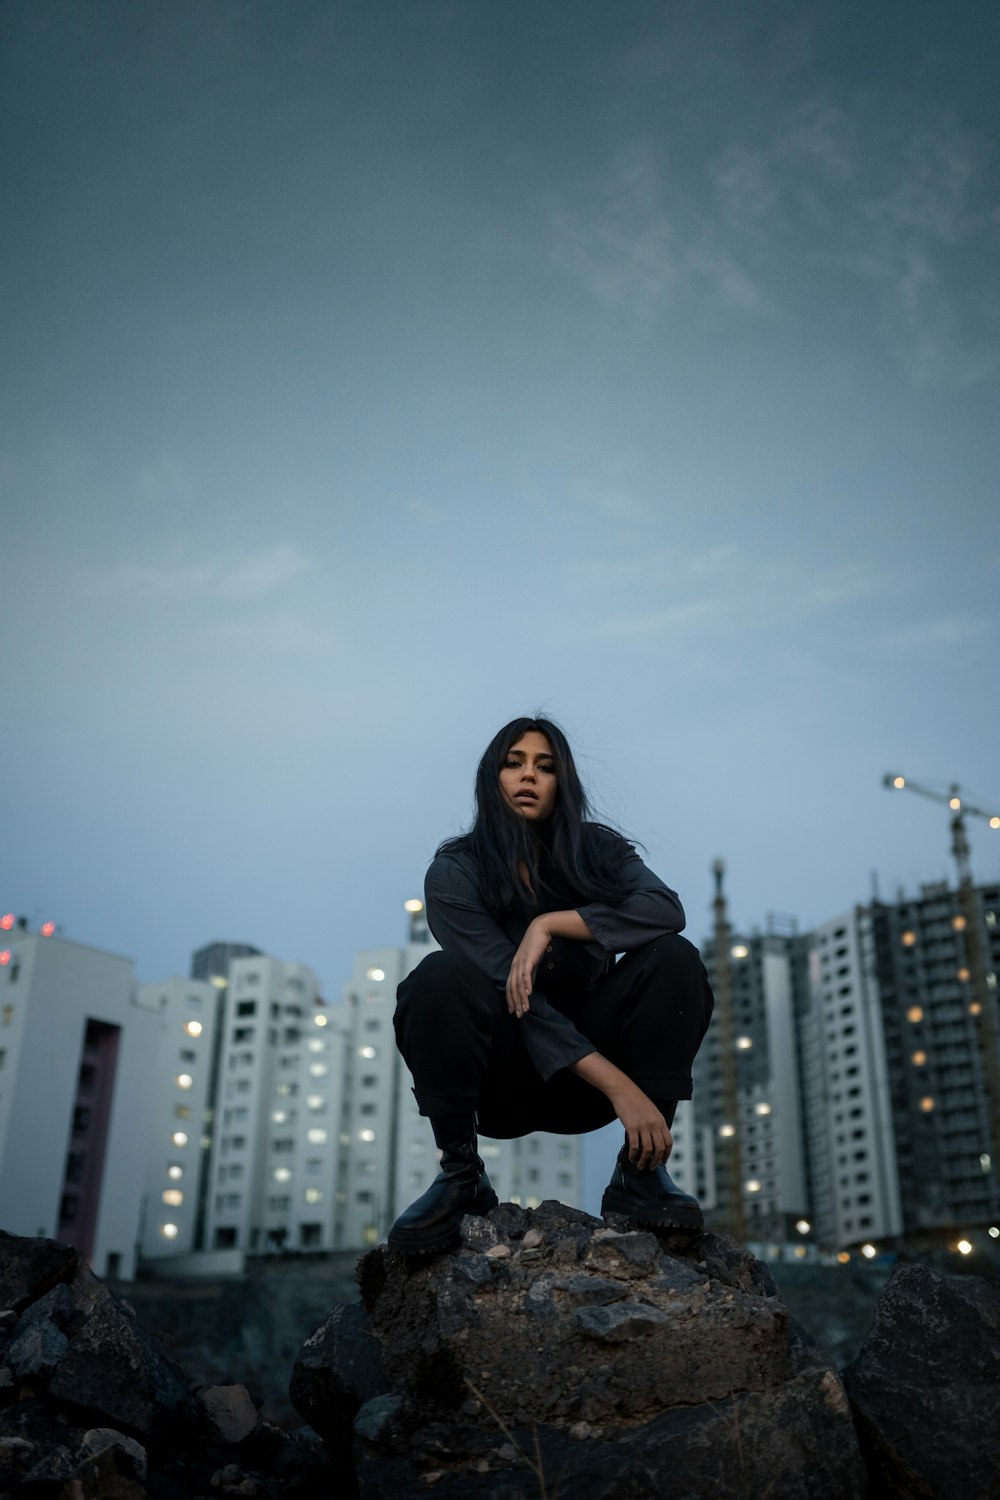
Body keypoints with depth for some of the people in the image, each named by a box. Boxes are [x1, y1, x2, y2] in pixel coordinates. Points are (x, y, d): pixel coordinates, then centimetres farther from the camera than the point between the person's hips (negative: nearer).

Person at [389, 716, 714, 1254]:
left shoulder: (595, 848, -1)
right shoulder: (454, 871, -11)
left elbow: (666, 910, -21)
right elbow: (513, 993, -22)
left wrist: (549, 924, -28)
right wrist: (619, 1086, -31)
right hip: (500, 1078, -2)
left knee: (674, 959, -22)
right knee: (441, 976, -31)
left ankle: (639, 1171, -19)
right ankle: (460, 1174, -17)